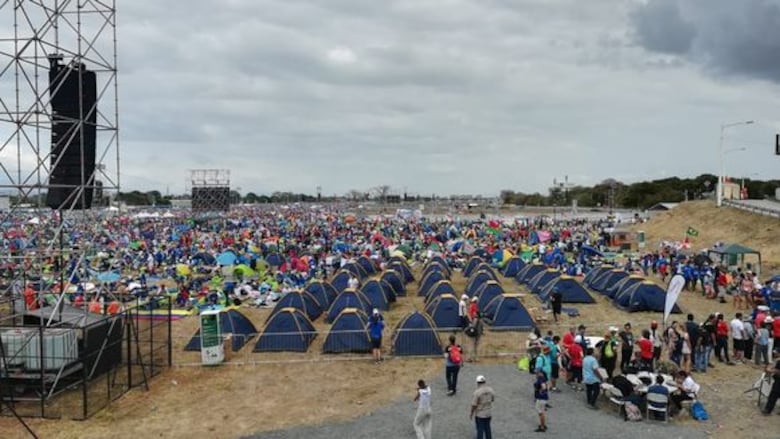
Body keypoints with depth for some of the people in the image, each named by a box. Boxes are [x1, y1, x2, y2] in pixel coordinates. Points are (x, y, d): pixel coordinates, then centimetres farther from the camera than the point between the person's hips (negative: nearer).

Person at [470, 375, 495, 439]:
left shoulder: (477, 392, -24)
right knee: (487, 428, 22)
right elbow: (493, 399, 8)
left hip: (479, 414, -5)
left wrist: (471, 414, -5)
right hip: (488, 412, 5)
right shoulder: (490, 390, -8)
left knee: (480, 429, 7)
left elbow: (474, 404, -19)